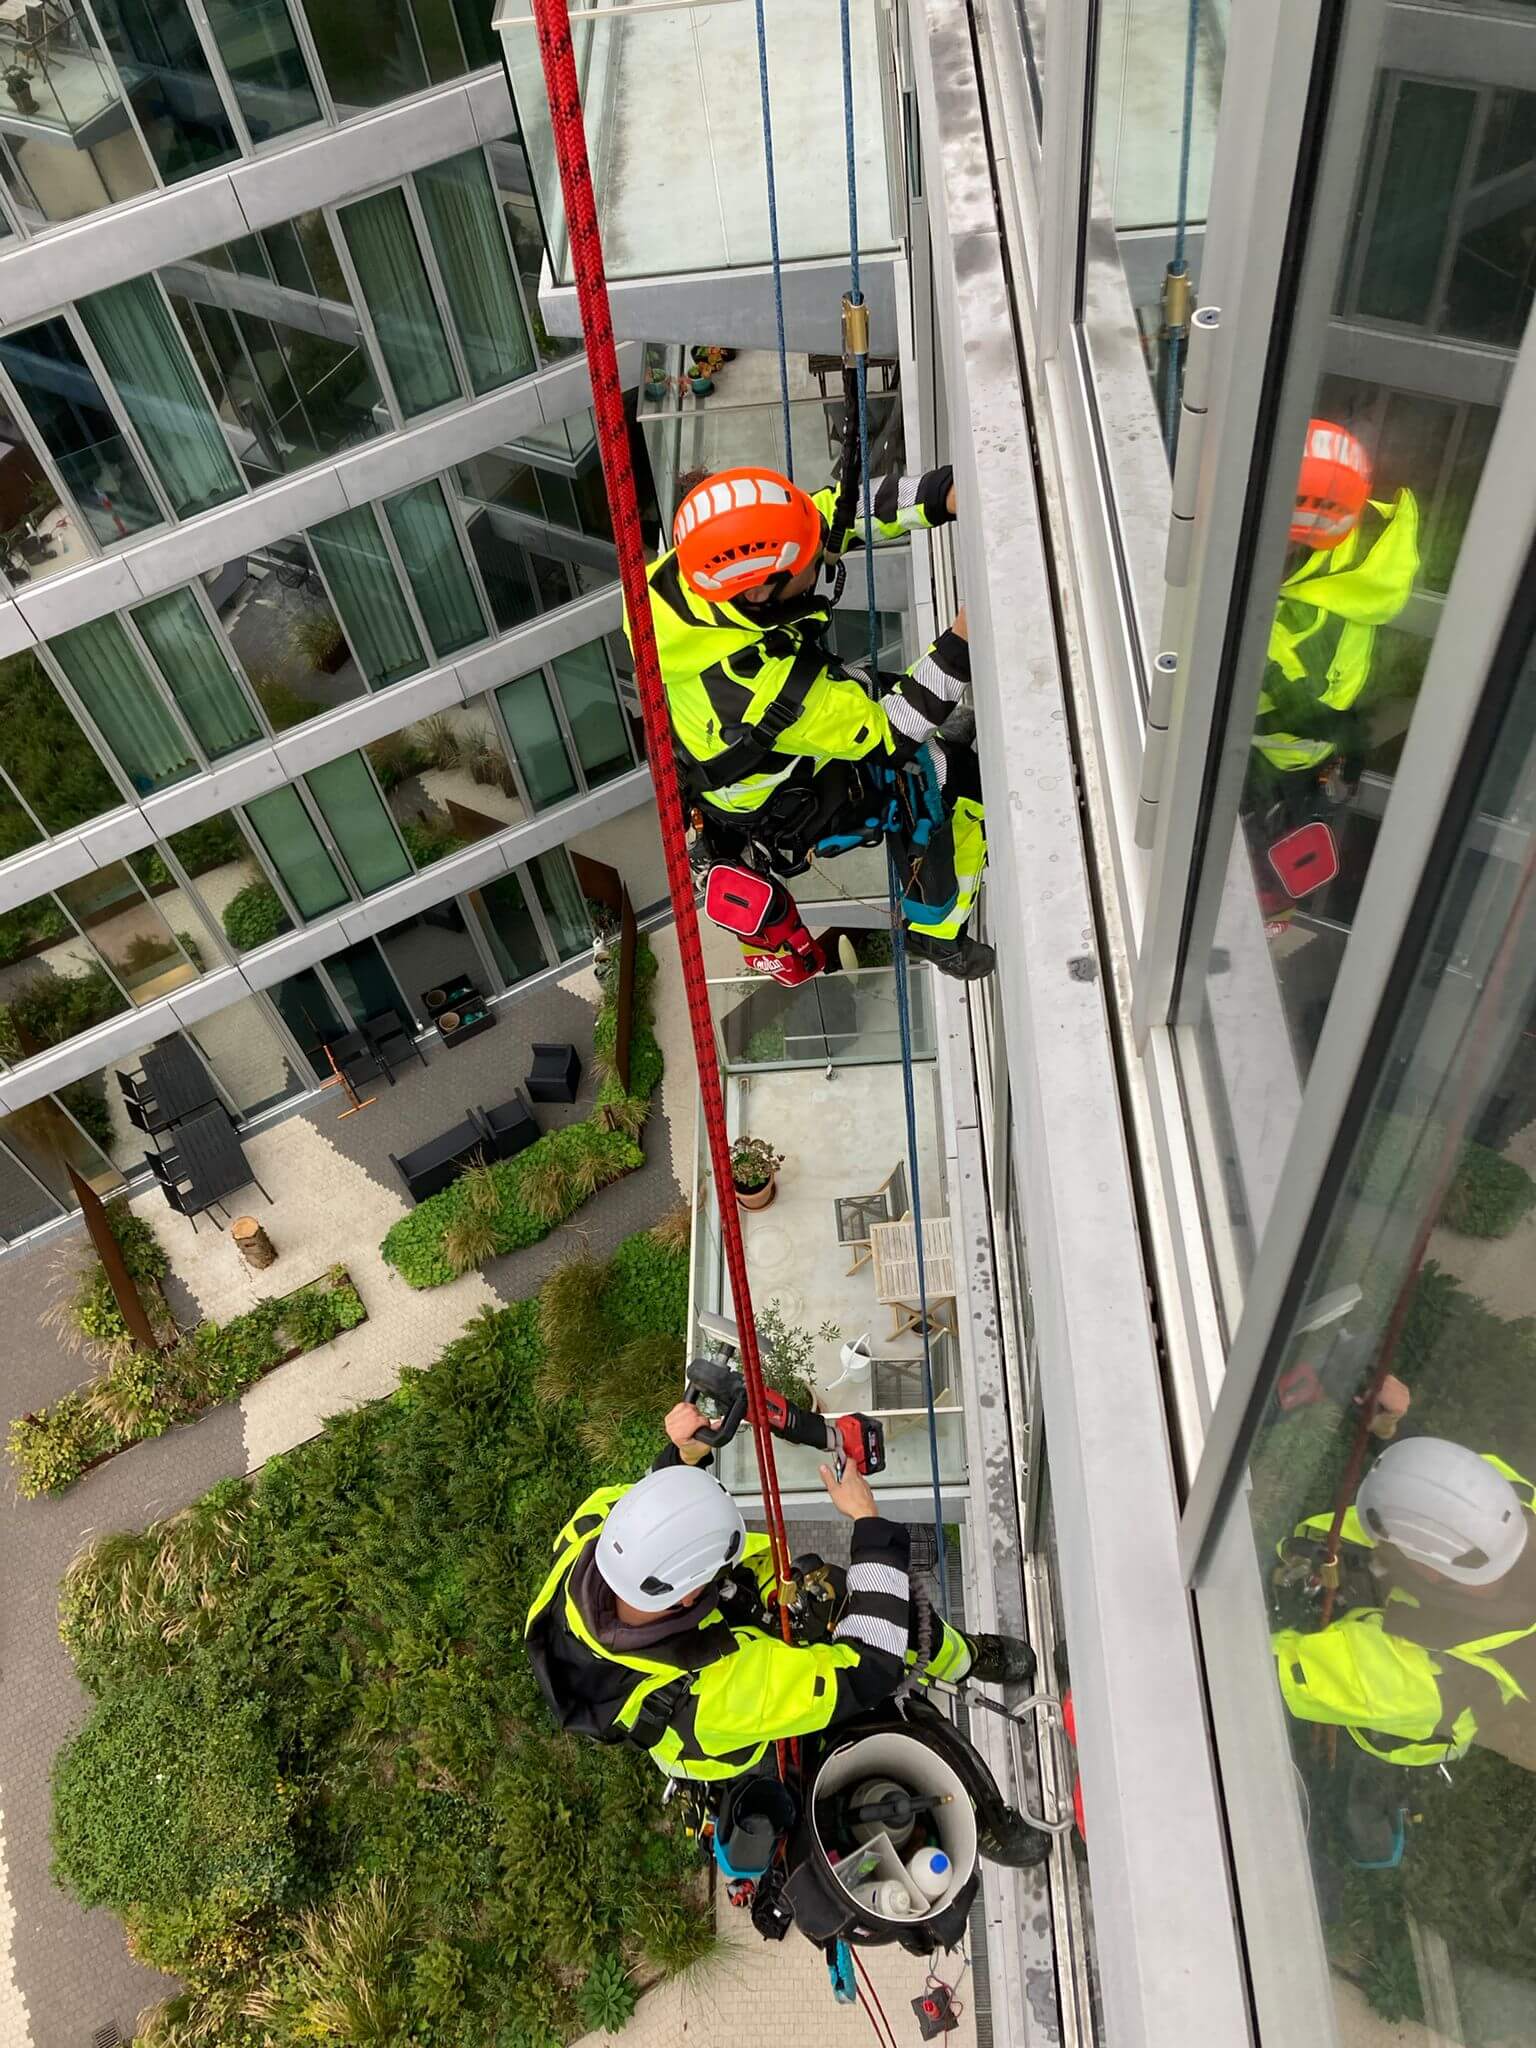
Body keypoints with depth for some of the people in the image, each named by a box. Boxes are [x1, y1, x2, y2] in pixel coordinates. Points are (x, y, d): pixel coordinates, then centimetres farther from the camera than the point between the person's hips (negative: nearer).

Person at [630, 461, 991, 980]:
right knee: (968, 783, 2)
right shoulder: (765, 688, -45)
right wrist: (964, 640, -32)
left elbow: (836, 510, -17)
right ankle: (935, 933, 21)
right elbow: (888, 734, -29)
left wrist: (951, 493, -27)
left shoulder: (684, 569, -26)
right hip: (790, 816, -7)